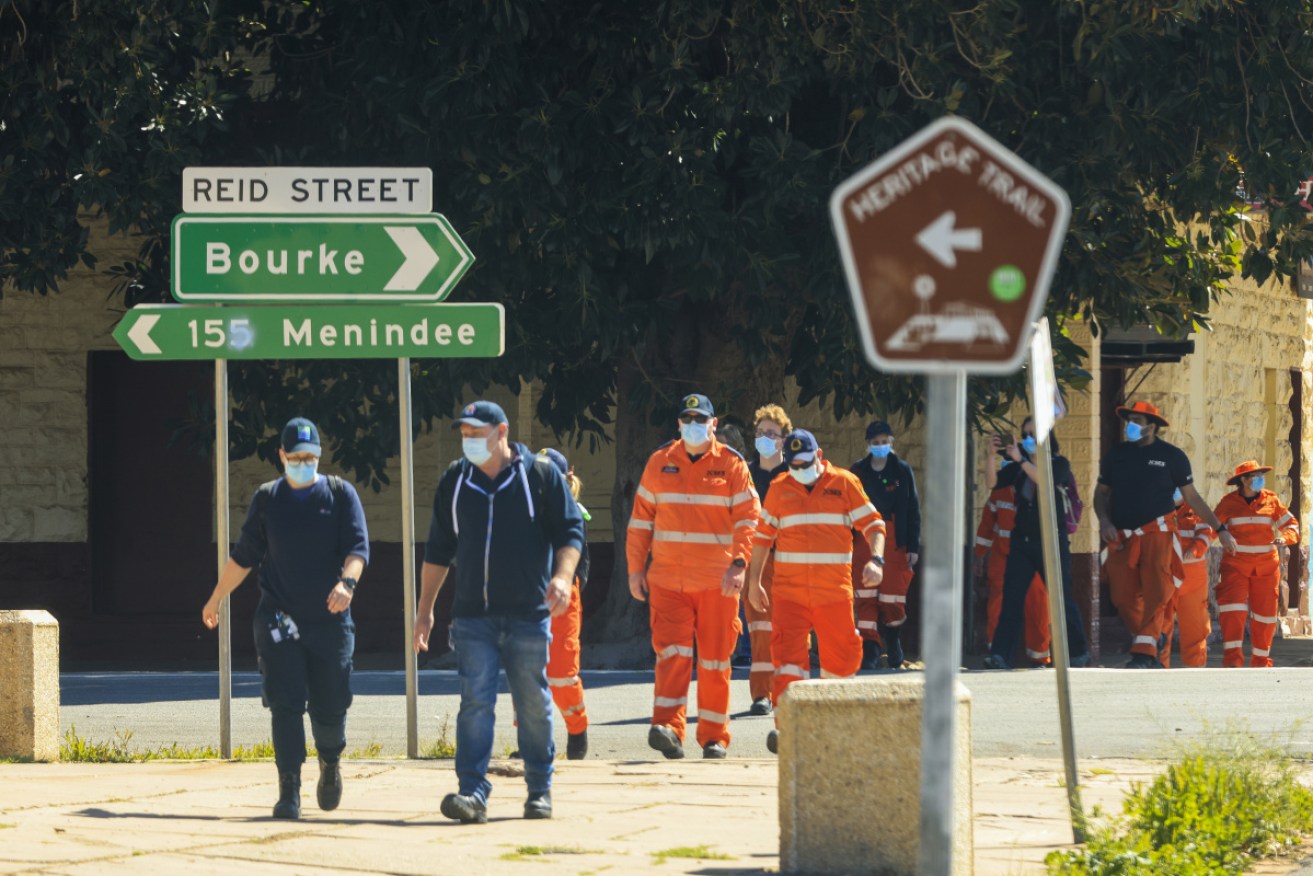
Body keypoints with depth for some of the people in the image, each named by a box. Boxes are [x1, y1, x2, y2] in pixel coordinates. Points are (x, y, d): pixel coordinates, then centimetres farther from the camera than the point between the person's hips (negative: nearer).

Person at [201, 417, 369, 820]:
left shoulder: (340, 494, 5)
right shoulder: (267, 499, 9)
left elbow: (358, 546, -6)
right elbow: (243, 557, 19)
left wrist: (347, 581, -25)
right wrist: (215, 600, 21)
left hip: (330, 620, 0)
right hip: (279, 619, 0)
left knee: (330, 708, 4)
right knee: (285, 706, -10)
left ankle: (330, 764, 35)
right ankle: (289, 791, -8)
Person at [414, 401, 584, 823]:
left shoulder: (540, 474, 1)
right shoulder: (454, 482, 11)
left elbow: (570, 530, 2)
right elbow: (438, 550, 16)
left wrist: (562, 575, -16)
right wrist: (424, 609, 14)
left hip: (528, 614, -2)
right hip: (473, 615, 2)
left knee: (533, 705, 5)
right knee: (475, 701, -10)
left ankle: (540, 789, 19)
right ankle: (473, 792, -16)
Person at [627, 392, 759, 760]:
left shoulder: (731, 465, 1)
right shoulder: (660, 462, 8)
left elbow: (747, 519, -4)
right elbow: (640, 518, 12)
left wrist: (739, 563, -17)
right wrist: (636, 567, 7)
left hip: (717, 582, -1)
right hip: (667, 581, 1)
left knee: (715, 659, 4)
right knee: (672, 651, -12)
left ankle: (714, 736, 12)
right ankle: (668, 728, -21)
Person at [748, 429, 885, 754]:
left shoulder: (845, 484, 3)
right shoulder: (779, 489, 9)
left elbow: (873, 524, 3)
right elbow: (762, 535, 16)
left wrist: (876, 559, -15)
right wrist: (754, 581, 11)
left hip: (834, 591, 0)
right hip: (789, 591, 0)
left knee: (840, 655, 6)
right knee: (789, 654, -13)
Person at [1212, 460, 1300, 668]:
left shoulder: (1271, 500, 4)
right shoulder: (1228, 502, 1)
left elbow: (1291, 525, 6)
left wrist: (1284, 538, -16)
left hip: (1266, 565, 2)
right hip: (1236, 563, -2)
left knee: (1265, 612, 5)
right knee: (1233, 607, -18)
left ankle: (1261, 660, 19)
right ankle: (1232, 657, -20)